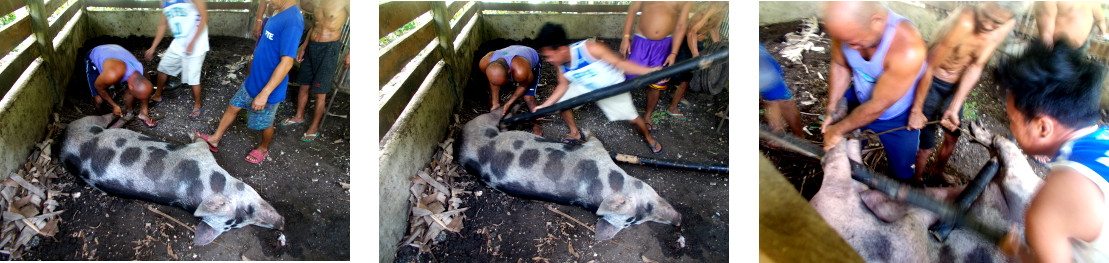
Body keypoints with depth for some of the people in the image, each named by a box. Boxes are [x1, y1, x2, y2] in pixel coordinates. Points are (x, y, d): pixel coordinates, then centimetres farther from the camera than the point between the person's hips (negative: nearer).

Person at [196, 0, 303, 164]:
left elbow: (286, 63, -33)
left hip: (267, 89, -8)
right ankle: (214, 140, 34)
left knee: (265, 123, 14)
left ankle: (264, 148, 40)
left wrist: (264, 94, -30)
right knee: (233, 107, 19)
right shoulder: (279, 15, 0)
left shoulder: (292, 21, -31)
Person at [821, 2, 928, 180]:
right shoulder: (847, 26, -29)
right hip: (858, 100, 4)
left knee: (903, 171, 15)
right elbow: (840, 66, -8)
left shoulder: (908, 50, -44)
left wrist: (838, 130, -22)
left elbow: (878, 106, -33)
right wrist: (832, 110, -5)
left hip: (897, 117, -4)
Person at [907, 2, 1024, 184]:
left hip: (957, 85, 6)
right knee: (927, 145, 2)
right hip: (931, 83, -6)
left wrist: (954, 109, -20)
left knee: (952, 138, 21)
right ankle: (916, 182, 30)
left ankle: (937, 175, 48)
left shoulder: (1006, 25, -19)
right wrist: (916, 110, -19)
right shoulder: (964, 23, -37)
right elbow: (929, 68, -27)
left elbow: (976, 67, -15)